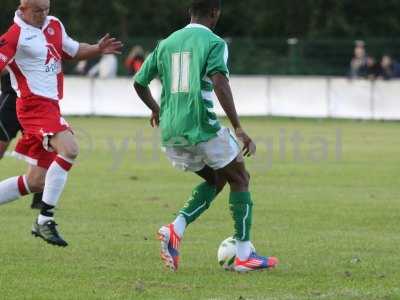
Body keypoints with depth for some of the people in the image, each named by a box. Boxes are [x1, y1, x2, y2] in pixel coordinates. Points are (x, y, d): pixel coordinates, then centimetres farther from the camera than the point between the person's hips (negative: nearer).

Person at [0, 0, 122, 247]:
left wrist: (97, 49, 11)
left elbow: (74, 51, 26)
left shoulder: (54, 25, 13)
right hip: (35, 104, -9)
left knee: (36, 182, 10)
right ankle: (46, 218, -25)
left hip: (50, 106, 9)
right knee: (69, 148, -30)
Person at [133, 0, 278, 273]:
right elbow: (219, 82, -21)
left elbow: (140, 82, 21)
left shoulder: (166, 43, 14)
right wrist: (238, 128, -22)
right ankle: (244, 255, 8)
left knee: (216, 179, 24)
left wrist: (156, 110, 40)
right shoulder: (214, 43, -5)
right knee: (240, 179, 13)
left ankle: (176, 229, 0)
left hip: (170, 131, 6)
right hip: (202, 127, -6)